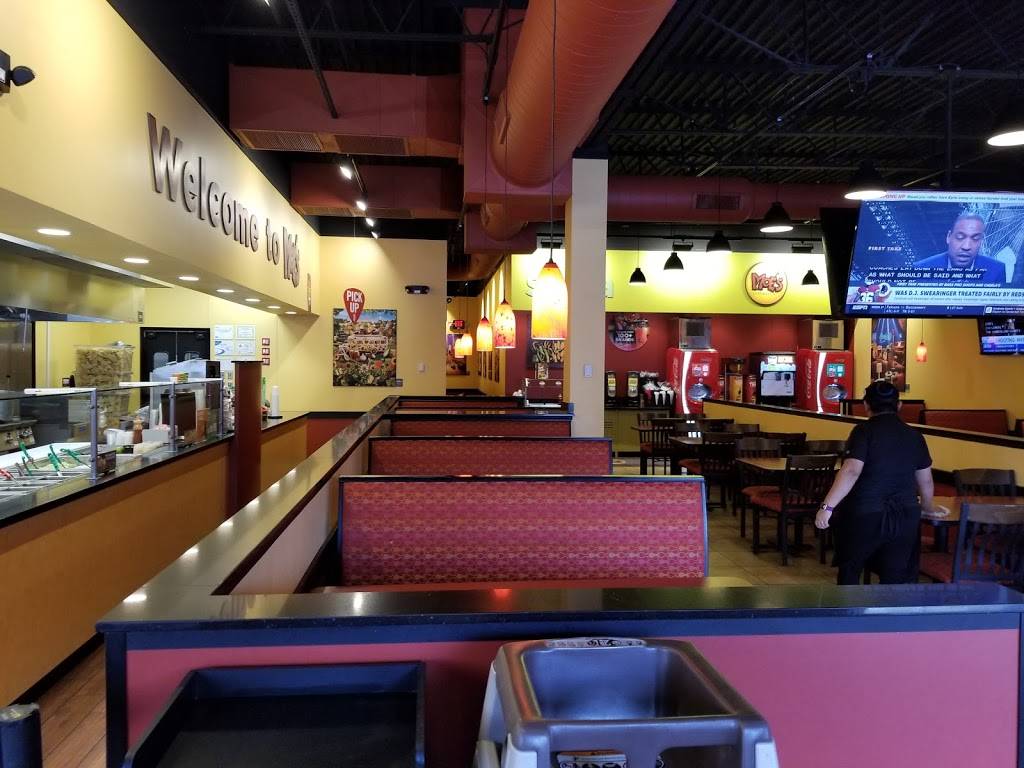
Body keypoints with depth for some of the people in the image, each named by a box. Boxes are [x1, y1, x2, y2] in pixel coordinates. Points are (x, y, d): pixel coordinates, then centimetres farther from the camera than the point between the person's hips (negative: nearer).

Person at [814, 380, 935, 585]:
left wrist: (827, 506, -24)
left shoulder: (864, 431, -9)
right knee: (897, 578, 10)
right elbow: (926, 482, 14)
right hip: (905, 518, 4)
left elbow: (851, 472, -22)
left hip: (864, 516, -4)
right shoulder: (914, 436, 6)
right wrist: (927, 507, 33)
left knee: (849, 570, 16)